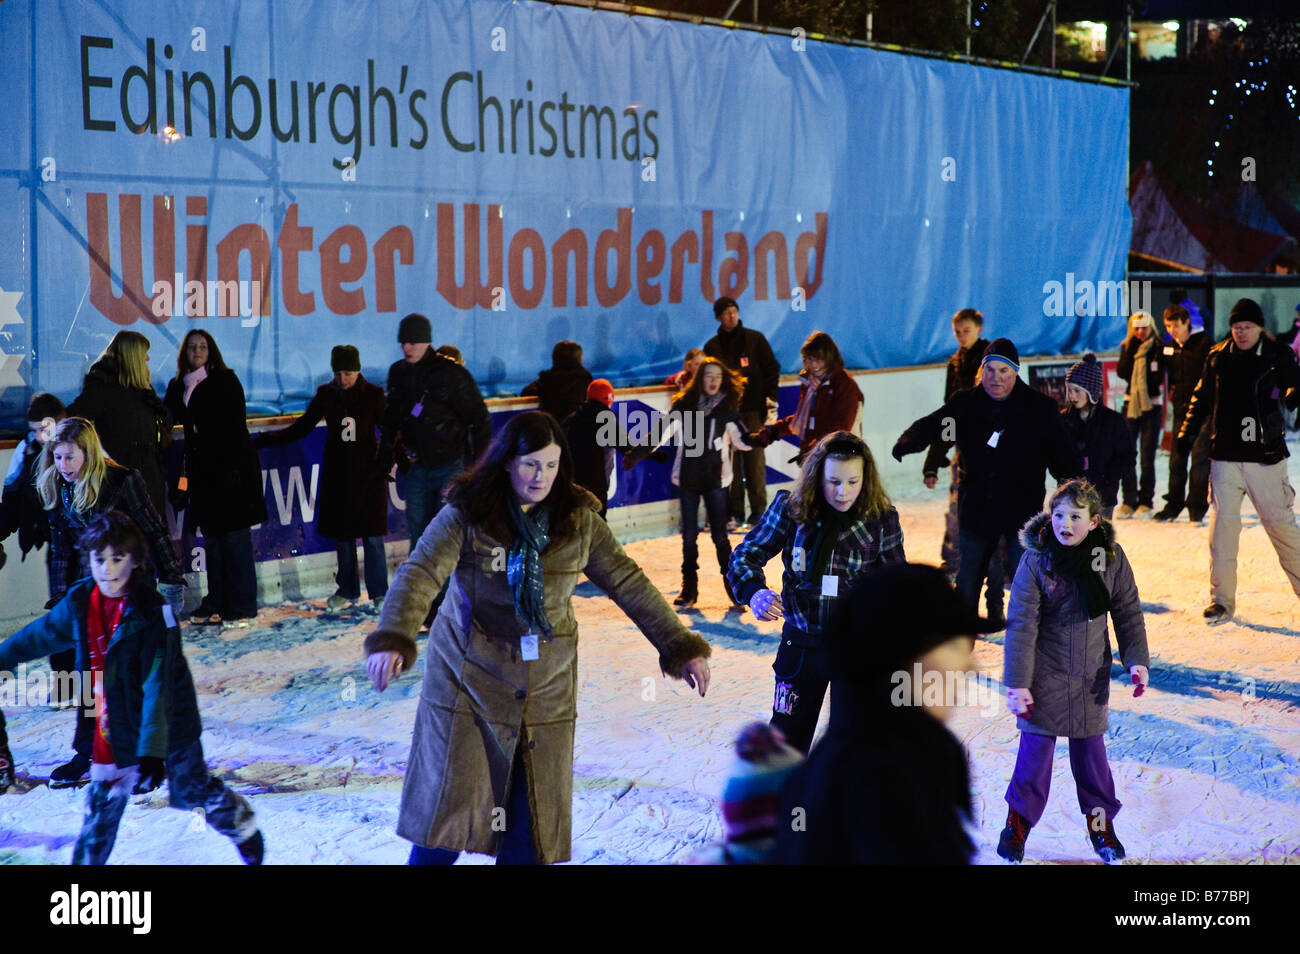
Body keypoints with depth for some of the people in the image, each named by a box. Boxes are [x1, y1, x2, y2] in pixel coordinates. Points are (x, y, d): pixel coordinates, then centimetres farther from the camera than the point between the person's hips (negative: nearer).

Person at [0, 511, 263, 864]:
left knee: (193, 790, 15)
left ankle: (244, 829, 41)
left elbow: (158, 687, -29)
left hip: (169, 726, -4)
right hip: (112, 729, 4)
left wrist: (153, 751, -36)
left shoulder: (152, 613, -24)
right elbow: (38, 636, 13)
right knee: (101, 808, 4)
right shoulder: (79, 603, -8)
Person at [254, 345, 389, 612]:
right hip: (337, 475, 3)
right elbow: (300, 429, 7)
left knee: (372, 535, -5)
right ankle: (348, 590, 21)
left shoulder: (373, 394, -4)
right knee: (341, 533, 6)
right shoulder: (325, 395, 2)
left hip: (369, 473, -3)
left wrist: (389, 460, -18)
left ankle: (379, 593, 6)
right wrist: (259, 441, 1)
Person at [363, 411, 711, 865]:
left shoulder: (578, 519, -1)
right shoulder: (466, 514, -11)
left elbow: (628, 583, 3)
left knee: (534, 822, 6)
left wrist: (681, 647, -2)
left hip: (545, 689, 3)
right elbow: (419, 574, -22)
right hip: (469, 680, -3)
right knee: (449, 808, -1)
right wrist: (391, 640, -39)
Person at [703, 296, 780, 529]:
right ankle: (736, 512, 5)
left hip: (753, 409, -2)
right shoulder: (712, 346, 11)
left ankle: (759, 511, -1)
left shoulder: (755, 339, 5)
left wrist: (771, 402, -1)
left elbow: (771, 370, 6)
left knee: (755, 459, -6)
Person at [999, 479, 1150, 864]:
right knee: (1036, 747, 3)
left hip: (1091, 674, 2)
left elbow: (1128, 612, 7)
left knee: (1090, 748, 10)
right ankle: (1018, 820, 18)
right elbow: (1021, 625, -11)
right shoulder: (1036, 561, -12)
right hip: (1045, 673, -2)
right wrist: (1016, 682, -13)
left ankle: (1100, 821, 25)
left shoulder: (1111, 557, -5)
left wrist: (1136, 660, 0)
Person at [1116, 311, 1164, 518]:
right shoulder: (1127, 348, 9)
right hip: (1130, 405, 3)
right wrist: (1132, 347, -8)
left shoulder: (1158, 349, -1)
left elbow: (1158, 379, -5)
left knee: (1147, 458, -3)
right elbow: (1123, 372, -7)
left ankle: (1146, 502, 6)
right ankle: (1129, 501, 7)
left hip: (1151, 408, -3)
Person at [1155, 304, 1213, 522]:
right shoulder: (1169, 347, 10)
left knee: (1199, 458, -4)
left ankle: (1197, 506, 3)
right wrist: (1173, 393, 10)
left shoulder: (1203, 343, -7)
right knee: (1176, 459, 7)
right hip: (1181, 410, 5)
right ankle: (1174, 504, 16)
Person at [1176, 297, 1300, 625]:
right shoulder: (1218, 357, 7)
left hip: (1265, 456, -2)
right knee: (1222, 524, -3)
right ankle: (1222, 599, 6)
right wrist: (1187, 432, 12)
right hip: (1225, 456, 2)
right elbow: (1201, 397, 17)